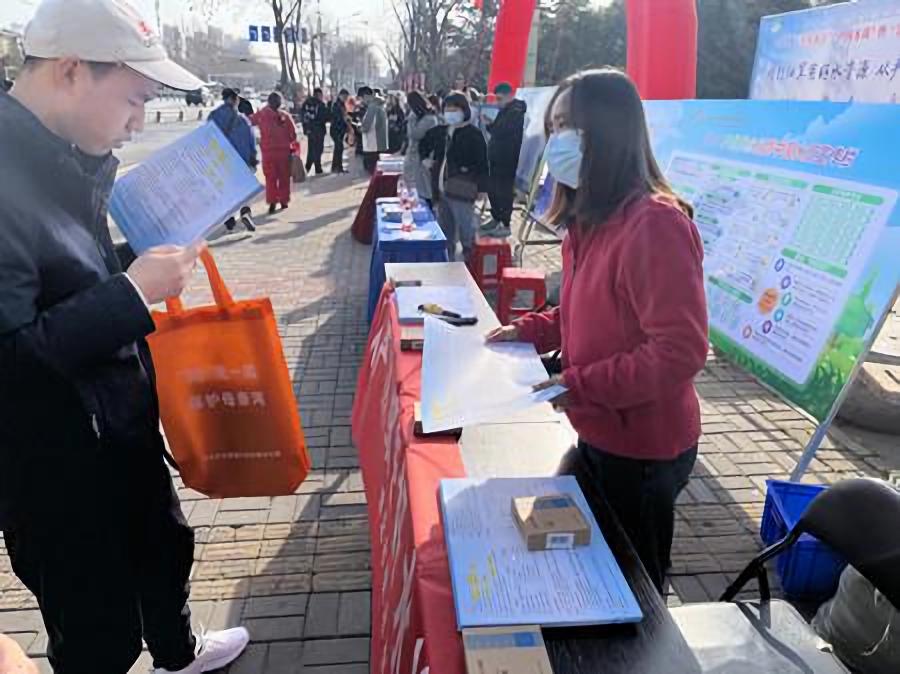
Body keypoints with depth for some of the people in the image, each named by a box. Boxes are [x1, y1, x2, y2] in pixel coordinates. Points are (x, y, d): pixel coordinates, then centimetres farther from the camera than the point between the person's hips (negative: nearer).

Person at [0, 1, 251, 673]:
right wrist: (131, 292, -27)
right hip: (55, 467, -9)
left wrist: (148, 257, -1)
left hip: (123, 426, 9)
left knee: (164, 547, 30)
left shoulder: (68, 158, 1)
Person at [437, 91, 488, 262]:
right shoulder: (445, 133, 15)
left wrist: (481, 188, -17)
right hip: (444, 191, 9)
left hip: (462, 193, -9)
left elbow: (482, 163, -13)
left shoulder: (473, 135, -10)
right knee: (444, 233, 17)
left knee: (465, 232, -5)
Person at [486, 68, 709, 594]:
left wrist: (579, 385, -25)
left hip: (642, 451, -9)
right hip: (600, 435, 9)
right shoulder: (593, 220, 6)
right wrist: (530, 330, 3)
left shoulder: (654, 224, -25)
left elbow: (681, 350, -27)